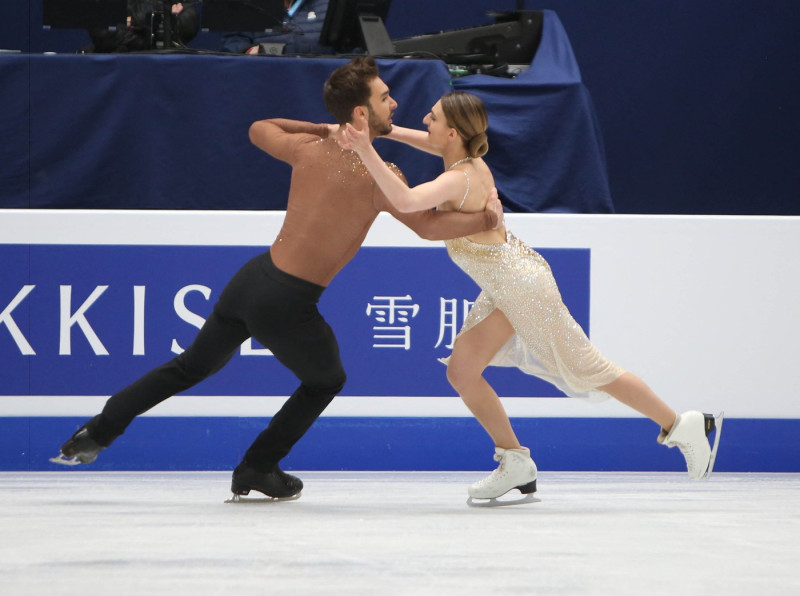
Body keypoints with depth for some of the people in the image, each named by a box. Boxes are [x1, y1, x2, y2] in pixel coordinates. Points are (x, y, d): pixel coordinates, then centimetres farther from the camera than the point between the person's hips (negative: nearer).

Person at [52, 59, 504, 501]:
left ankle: (97, 433, 24)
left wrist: (321, 128, 22)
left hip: (251, 280, 6)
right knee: (326, 381, 23)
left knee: (192, 367, 25)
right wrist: (487, 219, -8)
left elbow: (259, 129, 24)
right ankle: (256, 470, 25)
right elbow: (429, 226, -20)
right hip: (288, 304, -6)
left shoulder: (309, 148, 4)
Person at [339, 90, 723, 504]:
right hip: (503, 287, 9)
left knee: (587, 370, 3)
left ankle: (682, 426, 17)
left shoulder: (458, 180, -28)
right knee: (461, 372, 7)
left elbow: (404, 200, -47)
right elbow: (428, 142, 23)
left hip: (522, 284, -9)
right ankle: (516, 465, 16)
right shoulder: (469, 158, -1)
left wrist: (366, 151, -45)